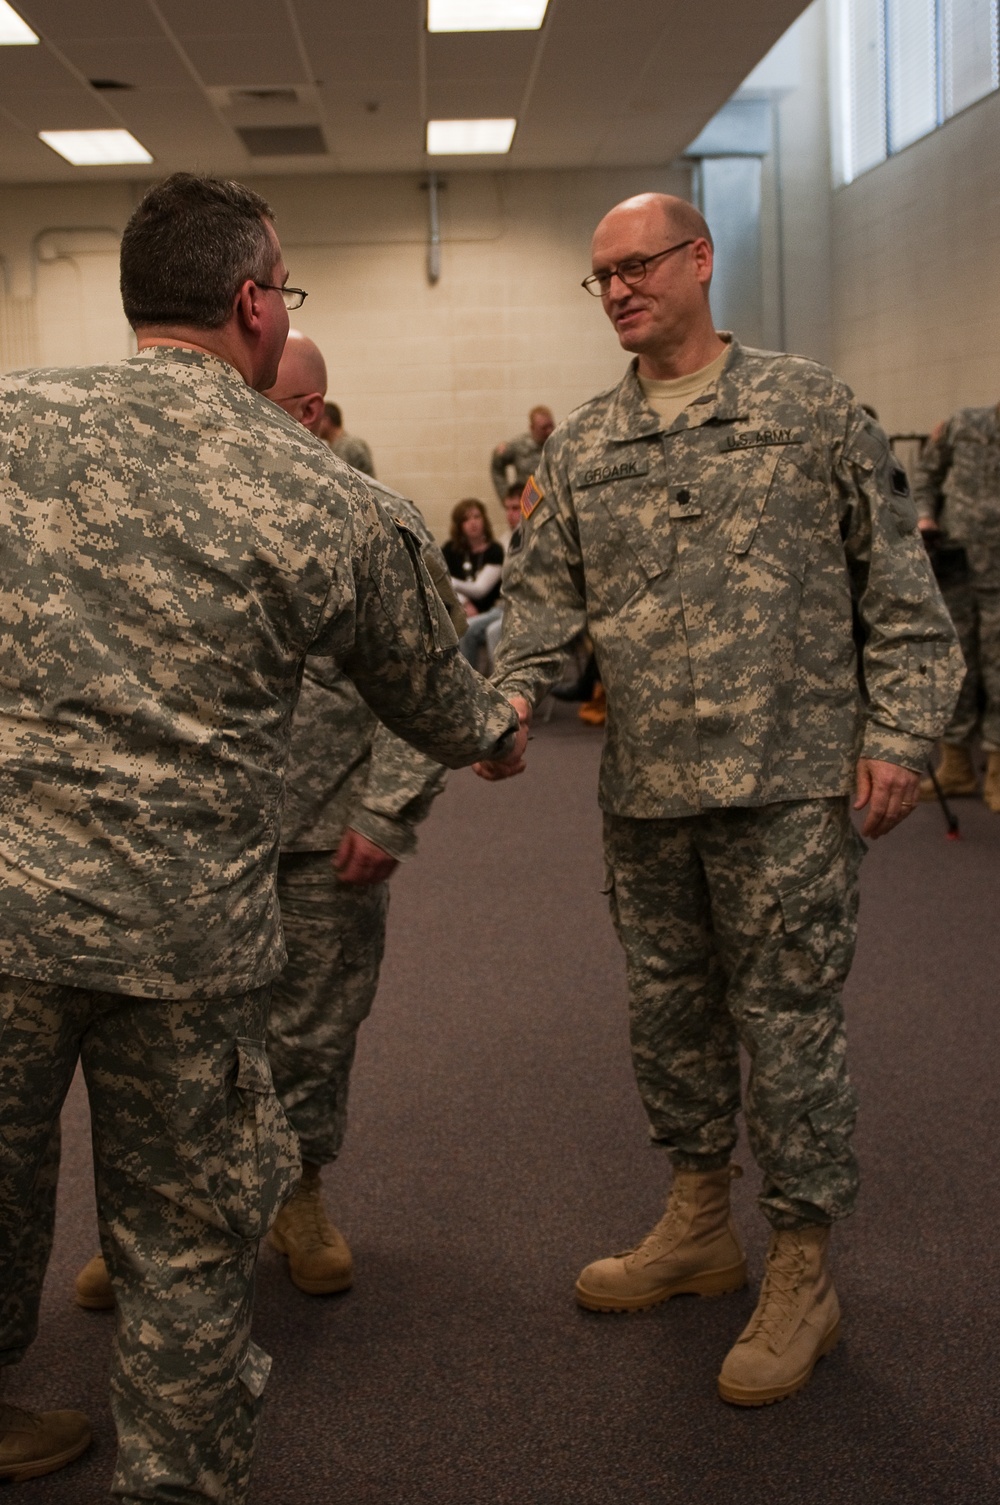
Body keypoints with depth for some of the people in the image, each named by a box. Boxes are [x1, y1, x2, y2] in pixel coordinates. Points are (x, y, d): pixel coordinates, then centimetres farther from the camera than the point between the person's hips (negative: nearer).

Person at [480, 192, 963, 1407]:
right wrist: (512, 690, -11)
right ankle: (699, 1227, 34)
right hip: (644, 787, 5)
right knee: (668, 1009, 15)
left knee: (784, 1019, 1)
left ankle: (799, 1276, 17)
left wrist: (896, 731, -6)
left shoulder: (809, 407, 1)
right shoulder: (580, 447, 11)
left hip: (785, 782, -4)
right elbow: (544, 591, 9)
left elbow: (897, 585, 1)